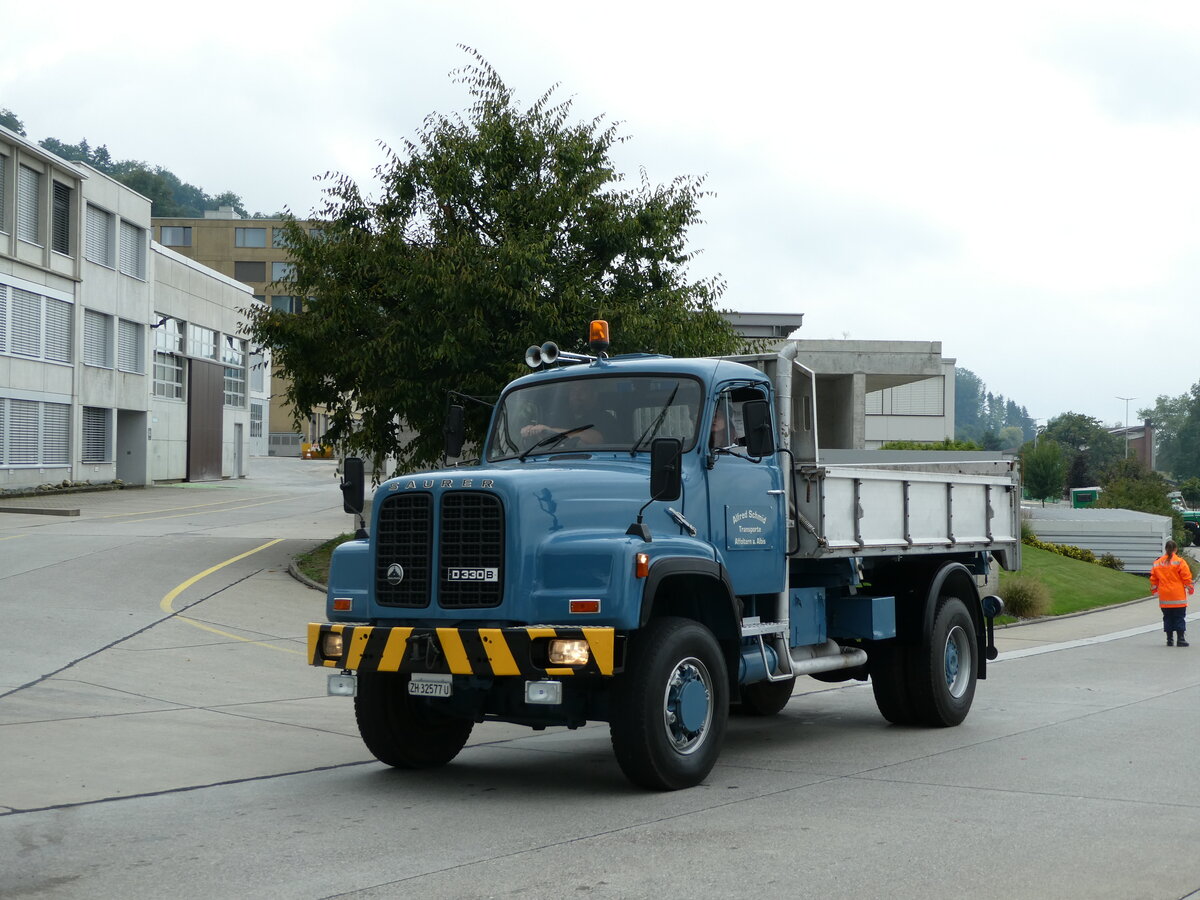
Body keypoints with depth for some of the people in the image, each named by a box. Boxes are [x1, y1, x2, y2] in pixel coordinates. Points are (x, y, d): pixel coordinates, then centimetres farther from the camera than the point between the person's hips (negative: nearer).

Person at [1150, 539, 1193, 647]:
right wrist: (1190, 589, 6)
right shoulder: (1179, 561, -8)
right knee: (1180, 618, 2)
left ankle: (1170, 640, 11)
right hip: (1178, 597, -4)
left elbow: (1153, 579, 10)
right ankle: (1180, 639, -1)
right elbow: (1187, 577, -7)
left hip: (1164, 597, 4)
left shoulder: (1157, 563, 5)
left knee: (1167, 618, 10)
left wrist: (1154, 591, 22)